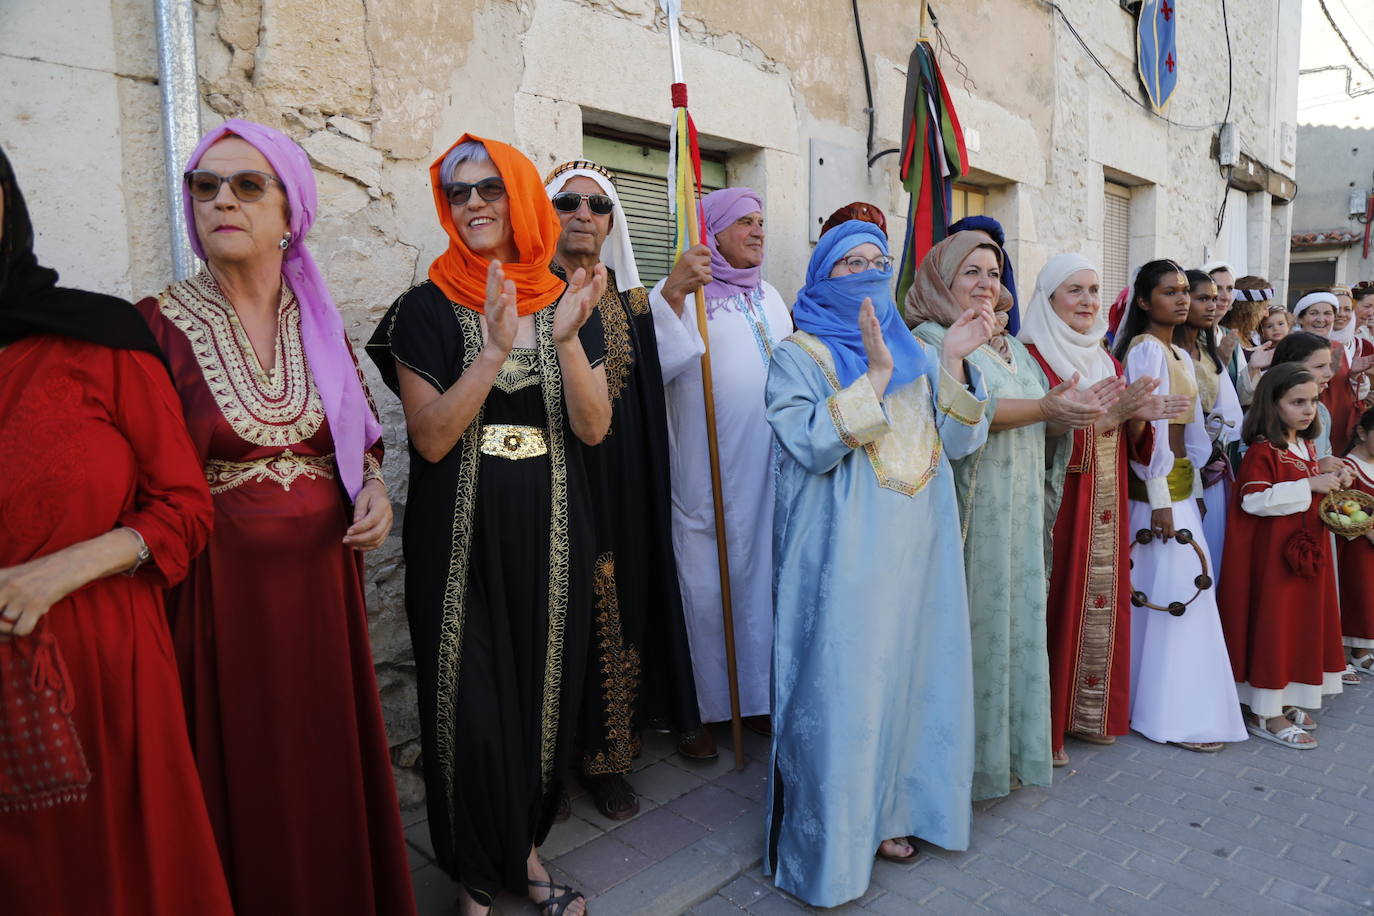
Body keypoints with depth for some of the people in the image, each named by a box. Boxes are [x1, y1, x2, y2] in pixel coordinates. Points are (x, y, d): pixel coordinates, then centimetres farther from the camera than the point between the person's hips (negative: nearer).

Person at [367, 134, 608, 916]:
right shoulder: (429, 309, -3)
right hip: (462, 540, -2)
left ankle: (524, 848, 36)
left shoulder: (568, 303, 5)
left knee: (544, 691, 12)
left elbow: (593, 428, -4)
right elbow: (431, 438, -13)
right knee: (470, 703, 4)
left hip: (551, 536, 3)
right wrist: (495, 349, -23)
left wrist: (566, 340, -19)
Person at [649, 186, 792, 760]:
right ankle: (700, 709, 15)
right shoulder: (680, 293, -1)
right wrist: (671, 293, -28)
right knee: (705, 588, 1)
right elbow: (653, 365, -18)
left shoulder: (770, 297, 18)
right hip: (707, 472, -5)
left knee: (763, 578, 11)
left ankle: (758, 696, 25)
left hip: (769, 469, 6)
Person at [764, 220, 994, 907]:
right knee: (839, 685, 0)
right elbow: (810, 446, -17)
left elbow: (962, 443, 4)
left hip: (918, 548, 6)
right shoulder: (799, 355, -2)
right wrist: (875, 378, -21)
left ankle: (887, 812, 32)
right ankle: (828, 843, 17)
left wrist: (954, 362, -9)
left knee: (907, 673, 13)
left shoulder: (916, 354, 13)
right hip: (843, 554, -5)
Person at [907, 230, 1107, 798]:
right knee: (969, 628, -3)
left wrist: (1075, 409, -6)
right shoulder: (931, 340, -5)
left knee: (1015, 624, 11)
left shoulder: (1010, 347, 19)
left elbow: (1047, 421, 14)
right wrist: (1043, 408, -27)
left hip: (1021, 517, 7)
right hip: (969, 515, -7)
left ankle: (1007, 750, 25)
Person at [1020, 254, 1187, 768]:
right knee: (1057, 607, -3)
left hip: (1106, 509, 7)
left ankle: (1091, 713, 26)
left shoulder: (1106, 360, 15)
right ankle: (1047, 725, 9)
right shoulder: (1032, 357, -8)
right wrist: (1113, 410, -22)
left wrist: (1138, 417, -4)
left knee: (1102, 606, 11)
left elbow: (1126, 443, 16)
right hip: (1058, 507, -7)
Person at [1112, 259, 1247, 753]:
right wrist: (1160, 500, -19)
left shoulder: (1181, 355, 16)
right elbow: (1150, 427, -17)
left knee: (1161, 594, 12)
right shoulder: (1147, 349, -12)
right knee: (1173, 594, -5)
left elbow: (1192, 429, 18)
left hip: (1180, 484, 9)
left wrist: (1194, 489, 17)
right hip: (1157, 489, -9)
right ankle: (1176, 715, 5)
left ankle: (1155, 700, 23)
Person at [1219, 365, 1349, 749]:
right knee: (1272, 625, -3)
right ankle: (1265, 714, 6)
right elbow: (1254, 500, -24)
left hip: (1307, 552, 9)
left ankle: (1283, 700, 25)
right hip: (1272, 556, -9)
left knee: (1301, 624, 13)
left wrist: (1333, 484, 9)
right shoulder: (1263, 450, -14)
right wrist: (1309, 486, -22)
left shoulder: (1307, 448, 14)